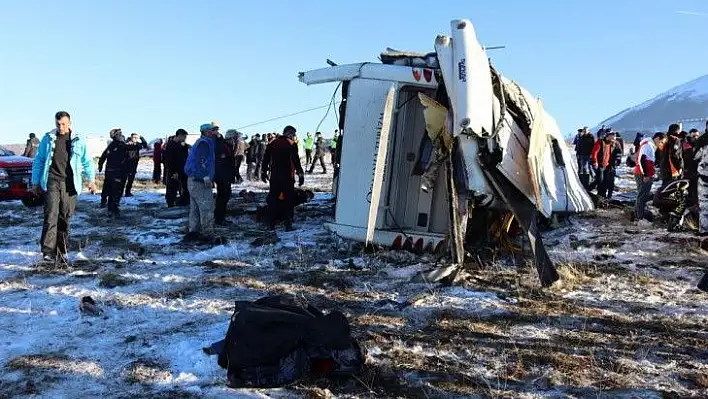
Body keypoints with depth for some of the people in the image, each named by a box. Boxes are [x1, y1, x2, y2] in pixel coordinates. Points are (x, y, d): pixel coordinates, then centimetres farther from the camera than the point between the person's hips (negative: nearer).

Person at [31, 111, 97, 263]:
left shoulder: (78, 141, 8)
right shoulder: (48, 138, 8)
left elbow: (87, 161, 13)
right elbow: (38, 161, 12)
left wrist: (90, 179, 2)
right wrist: (35, 182, 9)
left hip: (70, 184, 1)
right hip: (52, 182, -1)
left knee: (65, 218, 5)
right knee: (51, 215, -14)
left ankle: (62, 251, 14)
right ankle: (48, 251, -17)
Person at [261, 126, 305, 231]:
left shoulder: (273, 143, 7)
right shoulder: (291, 144, -8)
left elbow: (266, 158, 11)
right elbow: (296, 160, -14)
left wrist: (264, 172, 20)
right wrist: (300, 174, -9)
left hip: (274, 176, 5)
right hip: (287, 177, -4)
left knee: (273, 198, 14)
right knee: (289, 199, 3)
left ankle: (271, 223, 19)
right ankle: (288, 224, 0)